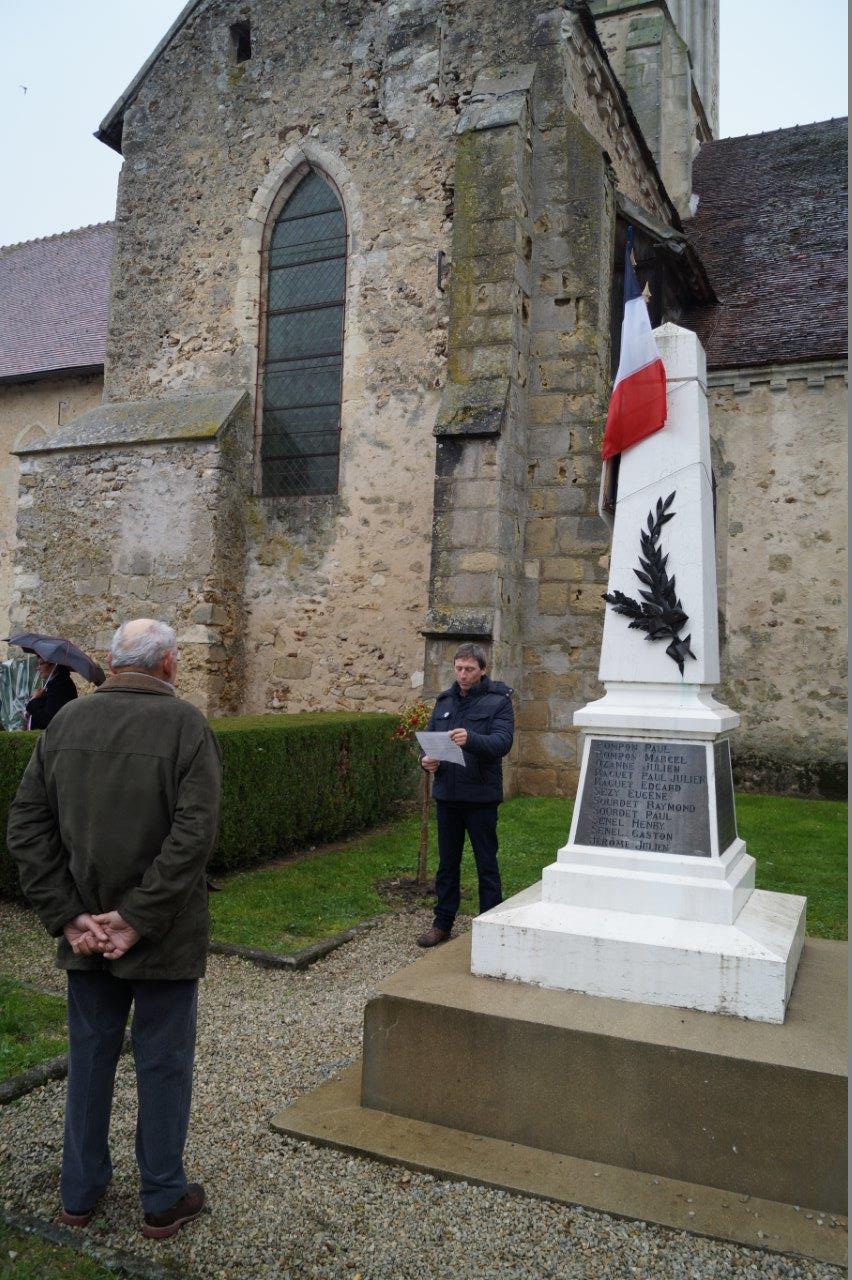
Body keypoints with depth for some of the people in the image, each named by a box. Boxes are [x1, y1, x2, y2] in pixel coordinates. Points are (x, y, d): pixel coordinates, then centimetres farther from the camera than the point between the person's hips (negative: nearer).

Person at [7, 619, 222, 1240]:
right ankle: (164, 1200, 27)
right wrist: (137, 919, -17)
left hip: (85, 932, 4)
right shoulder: (186, 723, -15)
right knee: (164, 1062, 12)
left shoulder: (66, 721, 0)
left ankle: (81, 1193, 35)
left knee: (89, 1056, 19)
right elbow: (195, 833, -23)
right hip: (164, 934, -4)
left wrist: (69, 916, -4)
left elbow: (27, 827, -2)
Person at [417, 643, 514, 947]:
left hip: (481, 796, -5)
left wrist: (471, 739, -37)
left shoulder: (498, 701, -6)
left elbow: (502, 742, -19)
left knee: (487, 865, 6)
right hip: (447, 795, 5)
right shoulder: (444, 701, 10)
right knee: (447, 863, 15)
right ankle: (442, 923, 26)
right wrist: (426, 760, -9)